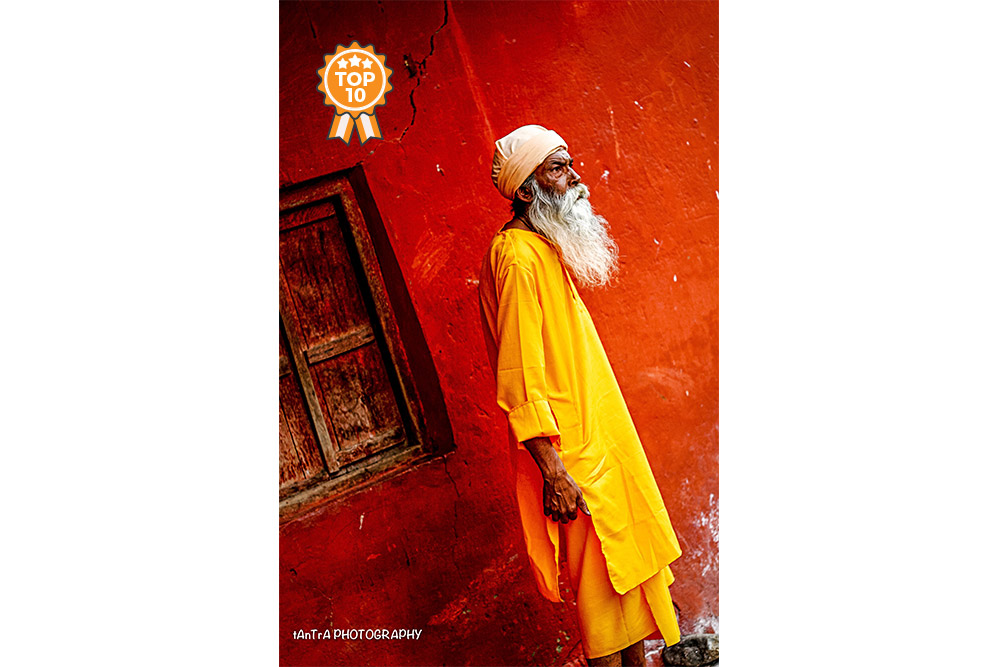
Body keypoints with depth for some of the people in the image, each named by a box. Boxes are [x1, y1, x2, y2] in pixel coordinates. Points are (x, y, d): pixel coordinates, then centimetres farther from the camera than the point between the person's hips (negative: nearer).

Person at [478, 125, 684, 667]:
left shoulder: (547, 250, 12)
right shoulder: (518, 257, -19)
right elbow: (520, 382, -23)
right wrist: (554, 473, -25)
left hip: (601, 435, 10)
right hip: (570, 452, -10)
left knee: (632, 556, 18)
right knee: (604, 580, 1)